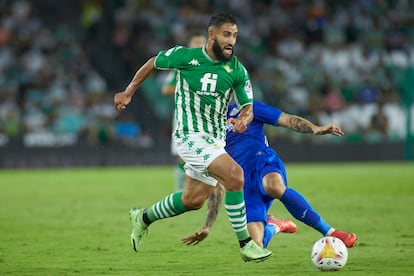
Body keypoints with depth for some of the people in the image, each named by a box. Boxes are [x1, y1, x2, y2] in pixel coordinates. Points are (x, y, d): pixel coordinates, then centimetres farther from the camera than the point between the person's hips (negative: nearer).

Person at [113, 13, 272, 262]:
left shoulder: (238, 70, -1)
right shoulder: (185, 56, -9)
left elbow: (248, 107, 1)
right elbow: (153, 64, 8)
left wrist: (243, 119, -23)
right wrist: (129, 92, 13)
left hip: (215, 139, 6)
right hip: (191, 135, -6)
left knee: (193, 200, 15)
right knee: (234, 175, -25)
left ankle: (143, 218, 41)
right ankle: (246, 245, -18)